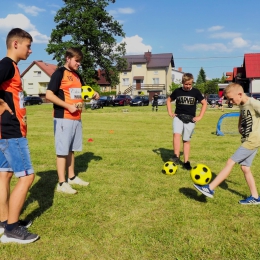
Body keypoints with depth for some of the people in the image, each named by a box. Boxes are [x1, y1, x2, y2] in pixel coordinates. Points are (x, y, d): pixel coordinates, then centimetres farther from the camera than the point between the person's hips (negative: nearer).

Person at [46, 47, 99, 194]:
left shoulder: (77, 76, 16)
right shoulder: (59, 73, -8)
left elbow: (81, 93, 28)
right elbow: (49, 95, -16)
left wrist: (93, 94, 7)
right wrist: (68, 106, -20)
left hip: (77, 118, 8)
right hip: (63, 118, -8)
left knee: (71, 149, 15)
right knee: (62, 150, -4)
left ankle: (72, 177, 27)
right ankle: (62, 183, 2)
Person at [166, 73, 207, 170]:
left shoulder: (196, 92, 0)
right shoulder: (177, 91, 2)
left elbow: (204, 103, 7)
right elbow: (169, 100, 17)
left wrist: (200, 116, 1)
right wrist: (170, 112, 6)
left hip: (190, 119, 0)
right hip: (178, 117, 0)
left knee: (186, 140, 4)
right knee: (176, 134, -24)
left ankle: (186, 162, 12)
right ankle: (176, 157, -26)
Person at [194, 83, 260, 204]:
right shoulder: (242, 105, 9)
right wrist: (240, 127, 12)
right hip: (246, 140, 9)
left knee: (230, 162, -11)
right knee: (245, 167, 11)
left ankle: (210, 189, -9)